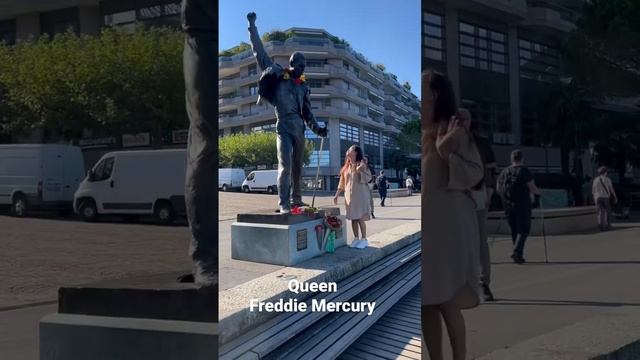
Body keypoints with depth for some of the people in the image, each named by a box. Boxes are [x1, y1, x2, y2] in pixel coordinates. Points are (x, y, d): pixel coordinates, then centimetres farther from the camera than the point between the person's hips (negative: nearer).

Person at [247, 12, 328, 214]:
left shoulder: (303, 87, 14)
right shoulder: (278, 76, 2)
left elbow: (307, 113, 16)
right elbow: (260, 53, 2)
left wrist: (317, 129, 3)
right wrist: (252, 26, 2)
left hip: (299, 129, 6)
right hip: (284, 128, -6)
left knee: (297, 166, 11)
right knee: (285, 165, -16)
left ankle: (296, 199, 22)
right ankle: (284, 205, -18)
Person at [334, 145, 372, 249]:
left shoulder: (361, 164, -4)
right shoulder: (347, 166, 14)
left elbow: (368, 177, -10)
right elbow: (342, 182, 17)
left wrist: (359, 171, -26)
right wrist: (337, 195, 13)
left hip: (360, 195, -6)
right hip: (349, 195, 6)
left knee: (360, 218, -7)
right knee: (353, 218, 7)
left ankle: (364, 239, 1)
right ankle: (356, 239, 15)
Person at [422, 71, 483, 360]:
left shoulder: (454, 132, -6)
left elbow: (476, 172, -9)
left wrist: (447, 155, -21)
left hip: (447, 226, -5)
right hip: (424, 227, 6)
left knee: (448, 303, -4)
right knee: (427, 304, 8)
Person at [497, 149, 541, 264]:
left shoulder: (504, 172, 7)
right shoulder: (525, 171, -8)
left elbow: (498, 190, 10)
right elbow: (533, 189, -10)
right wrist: (538, 192, 11)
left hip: (508, 205, 5)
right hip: (523, 204, -5)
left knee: (514, 229, 15)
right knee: (523, 229, 1)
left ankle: (518, 254, 20)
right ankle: (517, 251, -16)